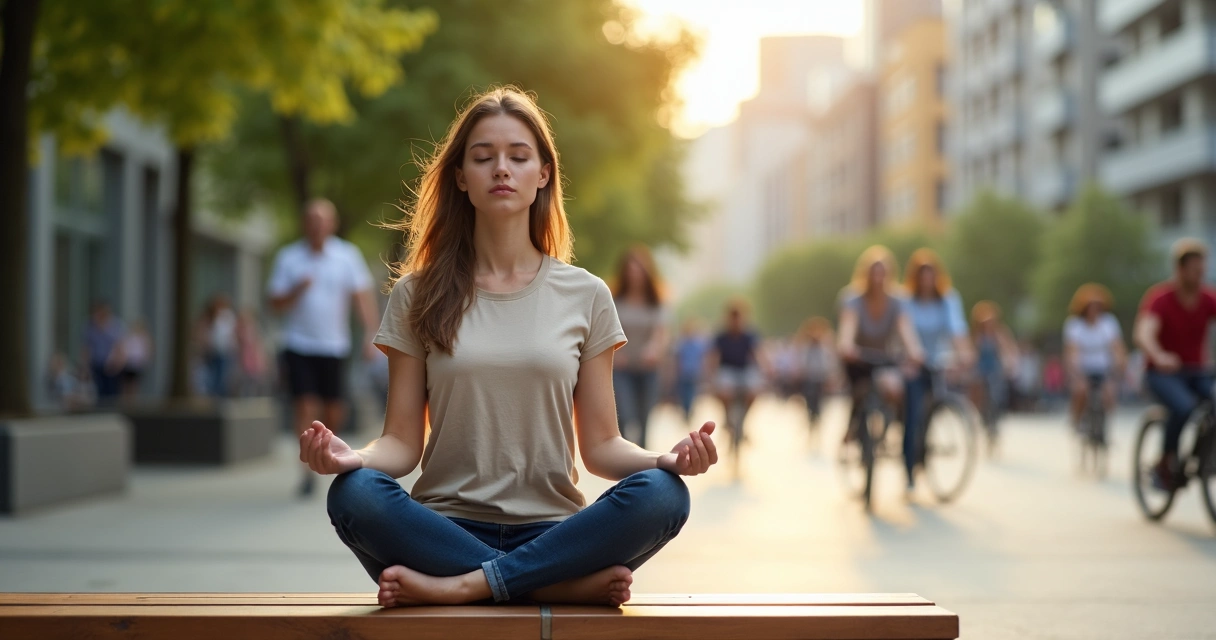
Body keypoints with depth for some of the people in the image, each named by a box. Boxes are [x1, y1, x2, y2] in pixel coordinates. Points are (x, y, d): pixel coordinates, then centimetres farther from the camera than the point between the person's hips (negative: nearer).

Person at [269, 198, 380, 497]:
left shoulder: (348, 255, 2)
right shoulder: (288, 257, 2)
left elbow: (362, 296, -2)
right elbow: (276, 303, 2)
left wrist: (370, 334, -14)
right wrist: (297, 290, -18)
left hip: (334, 347, 1)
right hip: (298, 346, -1)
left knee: (334, 412, 3)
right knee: (305, 407, -11)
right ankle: (308, 470, -5)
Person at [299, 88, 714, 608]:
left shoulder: (586, 296, 9)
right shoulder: (418, 296, 8)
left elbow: (600, 446, 7)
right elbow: (403, 440, 4)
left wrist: (665, 460, -14)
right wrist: (353, 457, -19)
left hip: (550, 533, 1)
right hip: (448, 528, 0)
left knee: (661, 493, -29)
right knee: (354, 494, -32)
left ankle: (459, 586, -24)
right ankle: (570, 584, -23)